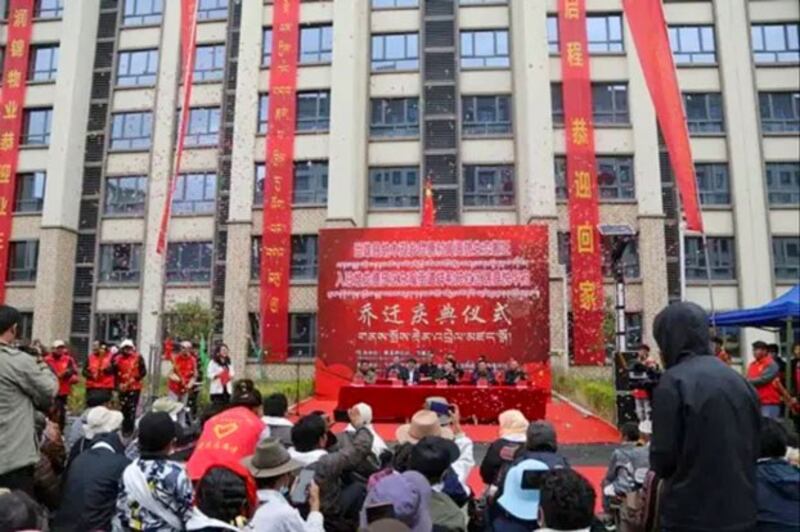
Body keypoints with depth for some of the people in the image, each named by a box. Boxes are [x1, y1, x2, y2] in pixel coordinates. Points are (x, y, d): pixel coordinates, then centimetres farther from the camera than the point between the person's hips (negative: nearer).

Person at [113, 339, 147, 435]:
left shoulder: (138, 358, -1)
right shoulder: (118, 359, 5)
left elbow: (143, 372, -3)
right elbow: (114, 373, 6)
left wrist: (135, 378, -14)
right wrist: (118, 384, -4)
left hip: (135, 388, -3)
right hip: (123, 388, 3)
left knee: (132, 409, -4)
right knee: (123, 409, 6)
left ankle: (130, 430, 3)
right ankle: (124, 429, 17)